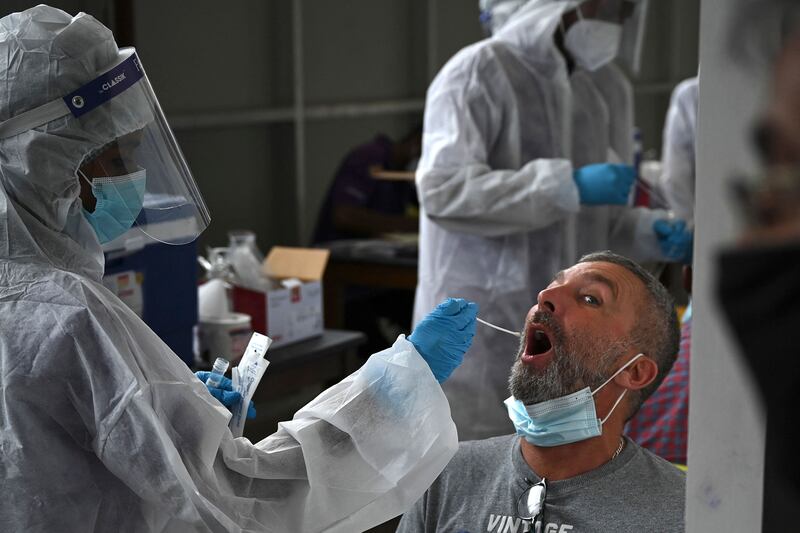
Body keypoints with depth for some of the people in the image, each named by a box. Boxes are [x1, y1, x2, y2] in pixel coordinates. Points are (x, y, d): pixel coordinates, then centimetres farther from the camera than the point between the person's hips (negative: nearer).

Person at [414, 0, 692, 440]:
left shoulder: (607, 88, 12)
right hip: (481, 333, -6)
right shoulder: (477, 73, -9)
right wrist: (568, 186, -25)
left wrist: (652, 234, -3)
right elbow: (442, 190, -21)